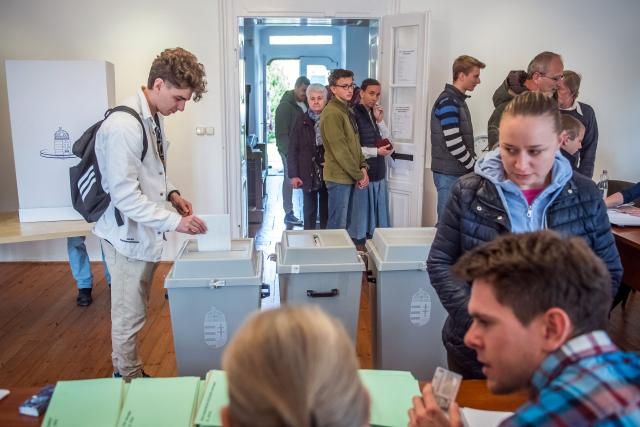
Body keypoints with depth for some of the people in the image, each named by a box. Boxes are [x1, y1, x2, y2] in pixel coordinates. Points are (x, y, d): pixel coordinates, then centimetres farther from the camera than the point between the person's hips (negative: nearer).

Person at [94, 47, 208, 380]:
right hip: (128, 234, -9)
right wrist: (174, 221, -26)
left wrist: (169, 192, 3)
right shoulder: (124, 126, -24)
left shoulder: (152, 116, 5)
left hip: (144, 232, 9)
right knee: (128, 317, 7)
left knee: (133, 313, 21)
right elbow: (125, 195, -25)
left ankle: (130, 373, 37)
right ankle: (129, 381, 25)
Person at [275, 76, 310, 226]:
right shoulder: (285, 105, -10)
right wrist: (289, 150, -21)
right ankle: (288, 213, 9)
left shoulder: (305, 103, 11)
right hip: (289, 149, -6)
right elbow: (281, 133, -14)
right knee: (289, 180, 0)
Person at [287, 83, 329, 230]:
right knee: (309, 209, 10)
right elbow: (292, 150, -2)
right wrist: (293, 175, -7)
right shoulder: (301, 122, -1)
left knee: (326, 209, 10)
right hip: (308, 174, 0)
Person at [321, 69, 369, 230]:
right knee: (338, 224, -2)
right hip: (339, 176, -9)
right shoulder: (331, 113, -16)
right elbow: (340, 150, -19)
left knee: (345, 221, 16)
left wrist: (363, 167, 2)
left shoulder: (348, 111, 14)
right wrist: (359, 175, -14)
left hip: (349, 176, 9)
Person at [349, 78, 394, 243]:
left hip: (378, 173, 7)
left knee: (377, 215, 12)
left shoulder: (375, 114, 14)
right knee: (360, 216, 0)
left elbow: (387, 141, 11)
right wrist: (377, 151, -14)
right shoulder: (354, 114, -9)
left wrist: (380, 121, -1)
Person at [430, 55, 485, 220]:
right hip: (449, 174, -9)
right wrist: (474, 165, -9)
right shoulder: (448, 102, -14)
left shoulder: (458, 100, 15)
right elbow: (453, 144, -21)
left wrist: (474, 162, 9)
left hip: (460, 172, 9)